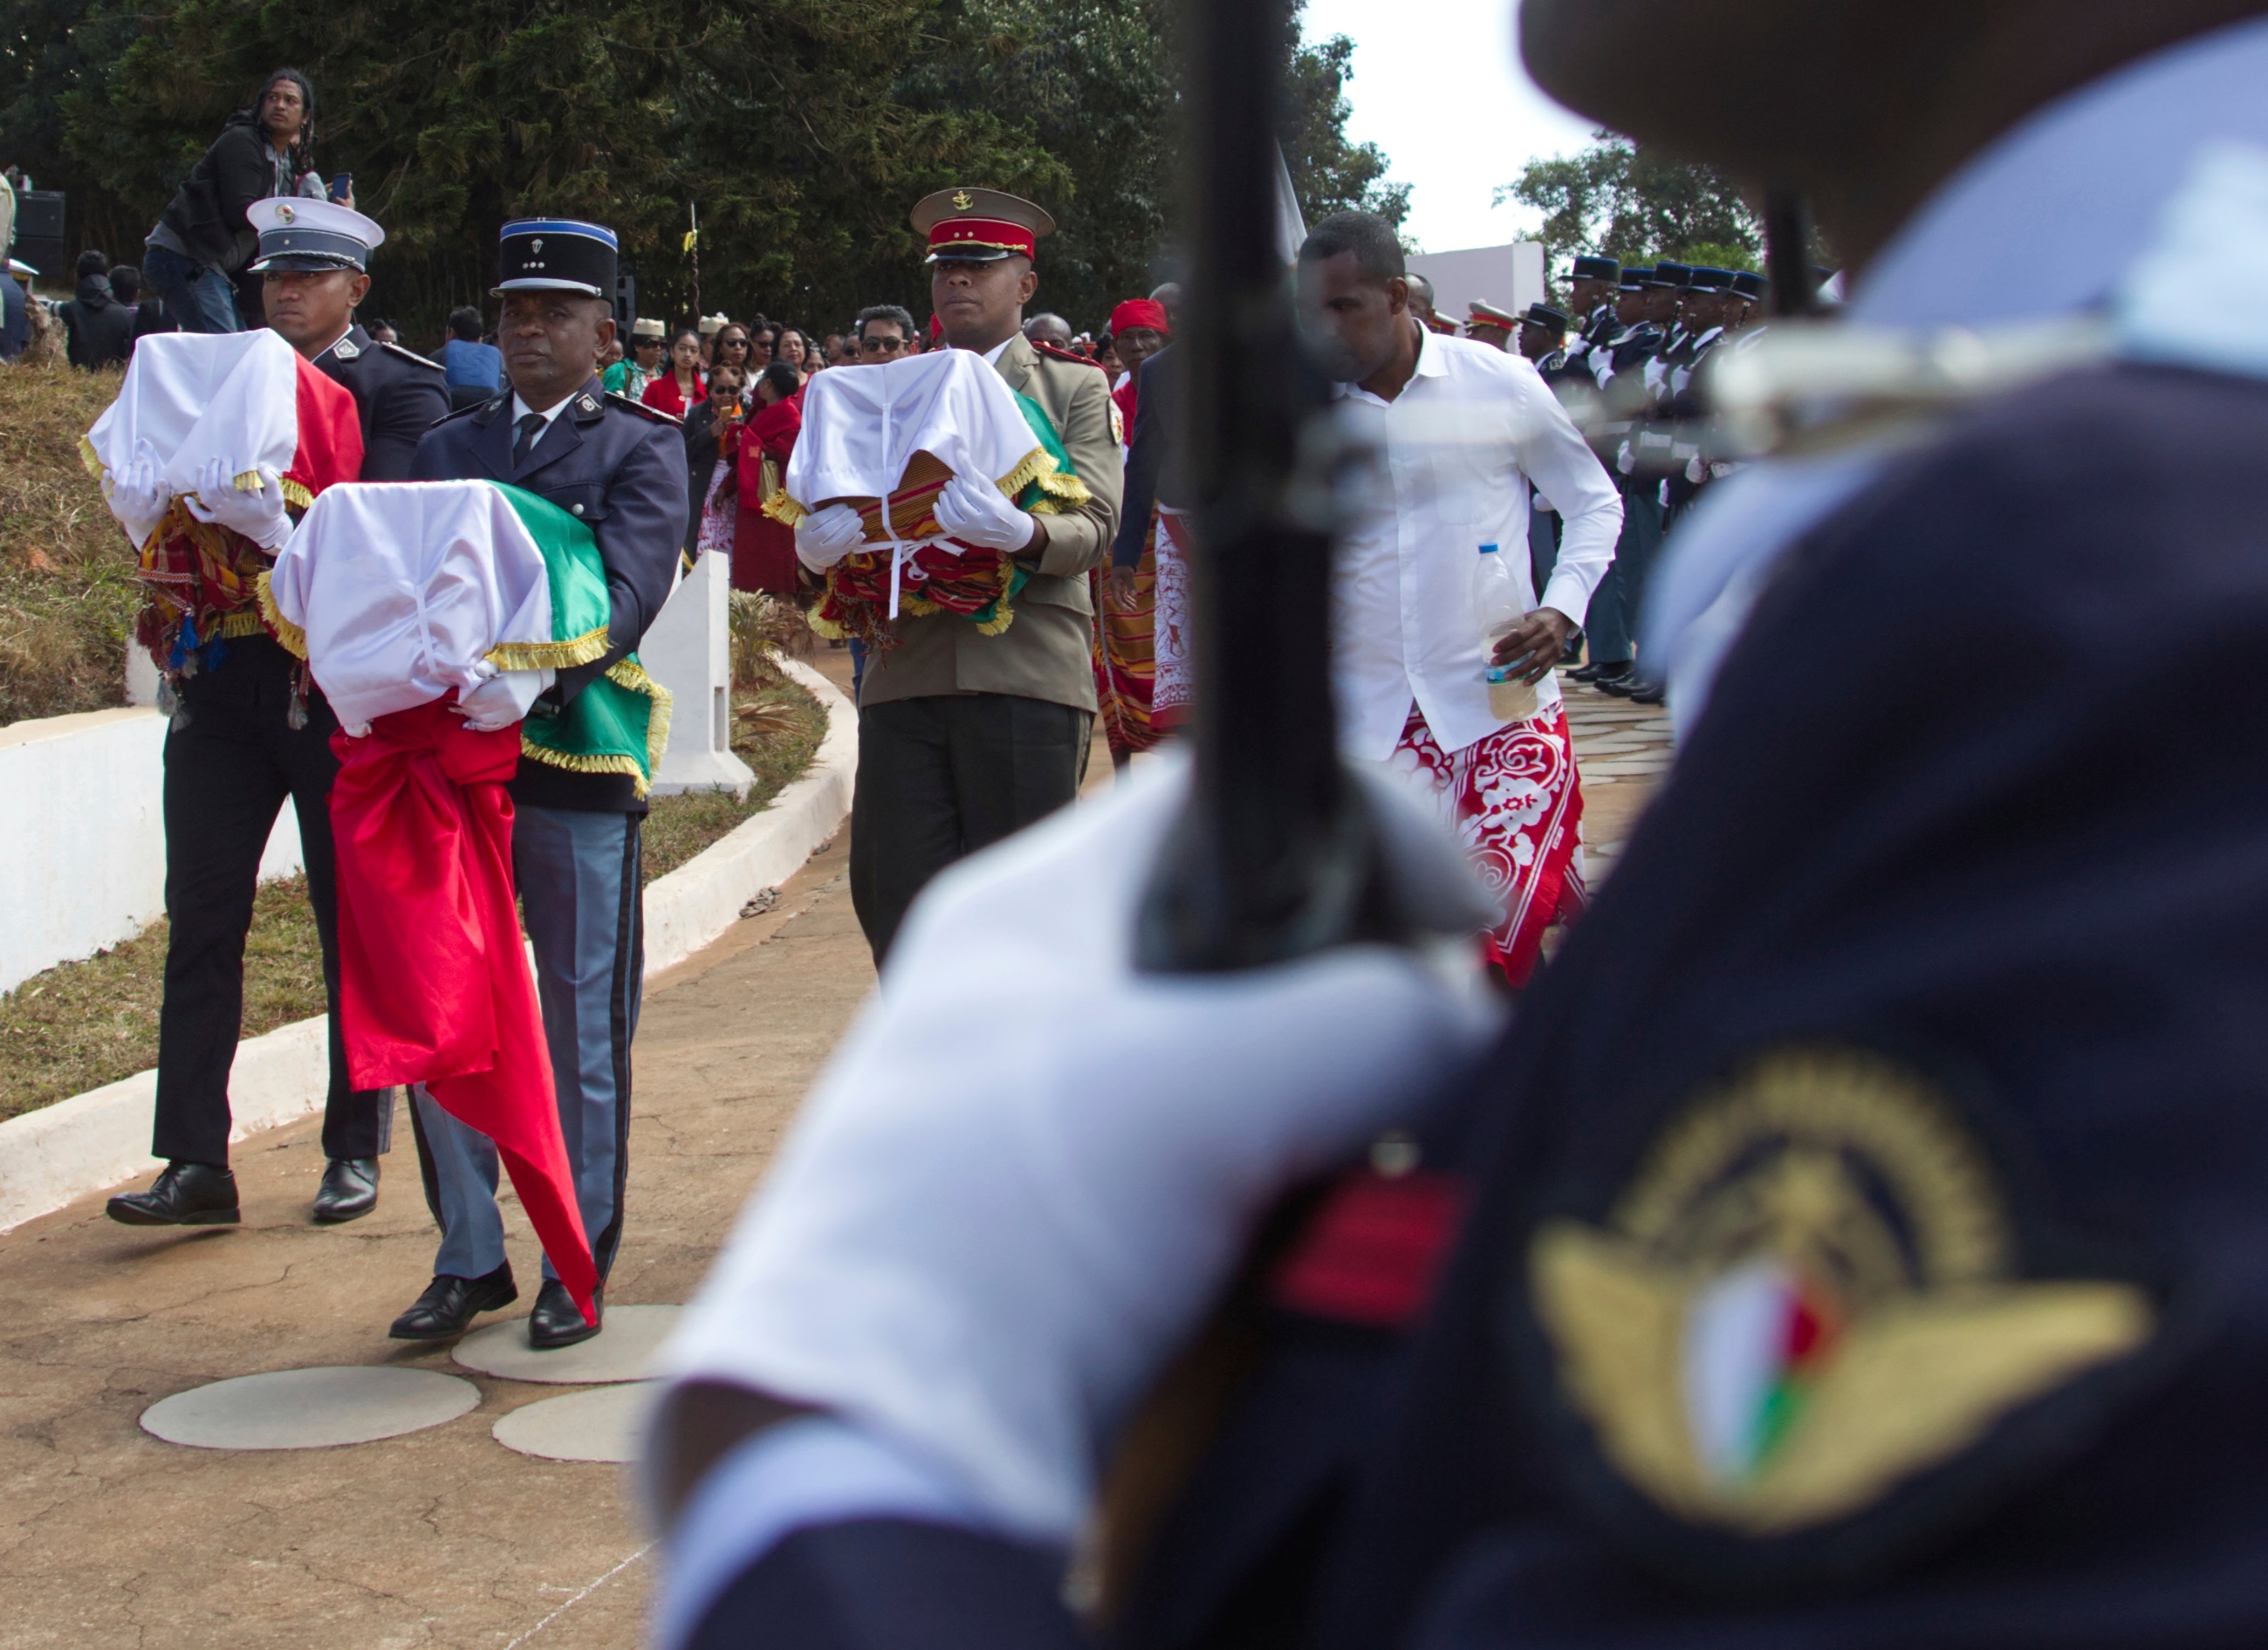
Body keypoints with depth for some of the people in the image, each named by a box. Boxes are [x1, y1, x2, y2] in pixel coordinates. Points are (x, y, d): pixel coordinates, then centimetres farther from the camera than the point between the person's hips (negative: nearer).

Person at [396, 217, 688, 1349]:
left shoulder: (642, 447, 4)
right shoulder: (447, 449, 18)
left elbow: (630, 586, -12)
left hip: (578, 760, -4)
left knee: (582, 1030, 4)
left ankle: (580, 1266, 17)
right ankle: (470, 1258, 19)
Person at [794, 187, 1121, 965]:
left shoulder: (1076, 389, 12)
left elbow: (1094, 528, -3)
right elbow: (842, 518, 17)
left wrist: (1018, 533, -25)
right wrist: (818, 545, -9)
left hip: (1025, 681, -3)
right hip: (905, 679, 3)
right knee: (893, 897, 0)